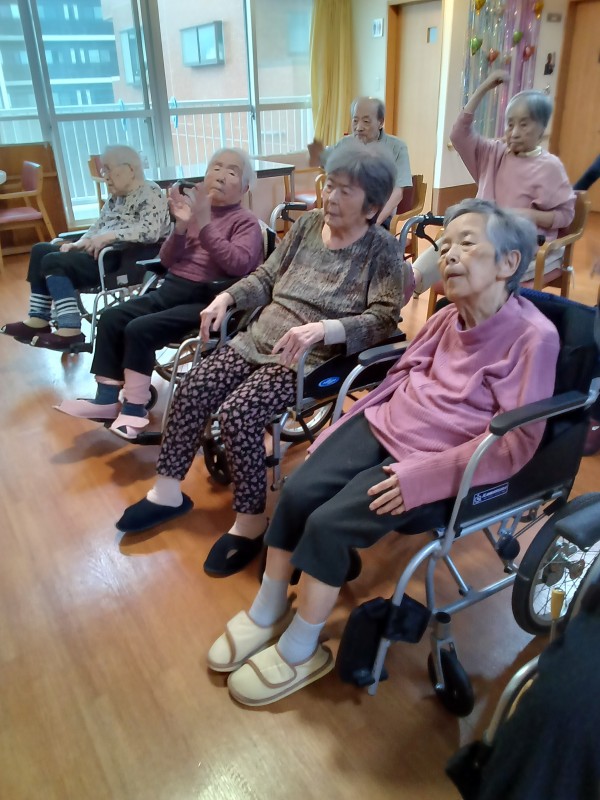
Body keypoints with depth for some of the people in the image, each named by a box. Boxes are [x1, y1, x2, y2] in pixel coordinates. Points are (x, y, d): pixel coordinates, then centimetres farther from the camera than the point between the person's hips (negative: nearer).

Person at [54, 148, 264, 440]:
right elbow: (167, 260, 11)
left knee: (140, 330, -23)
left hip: (206, 300, -7)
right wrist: (181, 227, -7)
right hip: (172, 289, 7)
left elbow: (240, 265, -21)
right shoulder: (195, 207, 15)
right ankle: (107, 399, 2)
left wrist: (204, 226, -25)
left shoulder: (246, 221, -1)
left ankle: (135, 409, -9)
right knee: (111, 318, -7)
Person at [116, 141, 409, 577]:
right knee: (192, 390, -7)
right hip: (260, 340, 7)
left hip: (314, 359, -6)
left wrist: (324, 328, -33)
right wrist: (227, 297, -3)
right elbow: (266, 278, 14)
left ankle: (251, 521, -7)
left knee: (238, 412, -26)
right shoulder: (308, 224, 11)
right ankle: (168, 491, 9)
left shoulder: (383, 249, -7)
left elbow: (384, 318, -18)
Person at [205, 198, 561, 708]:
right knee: (298, 491, -13)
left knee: (328, 524, -19)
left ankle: (300, 653, 4)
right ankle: (268, 612, 9)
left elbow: (515, 443, -18)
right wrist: (345, 424, 8)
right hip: (384, 424, 6)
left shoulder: (534, 336, -15)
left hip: (433, 460, -6)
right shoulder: (450, 316, 6)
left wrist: (421, 477, -24)